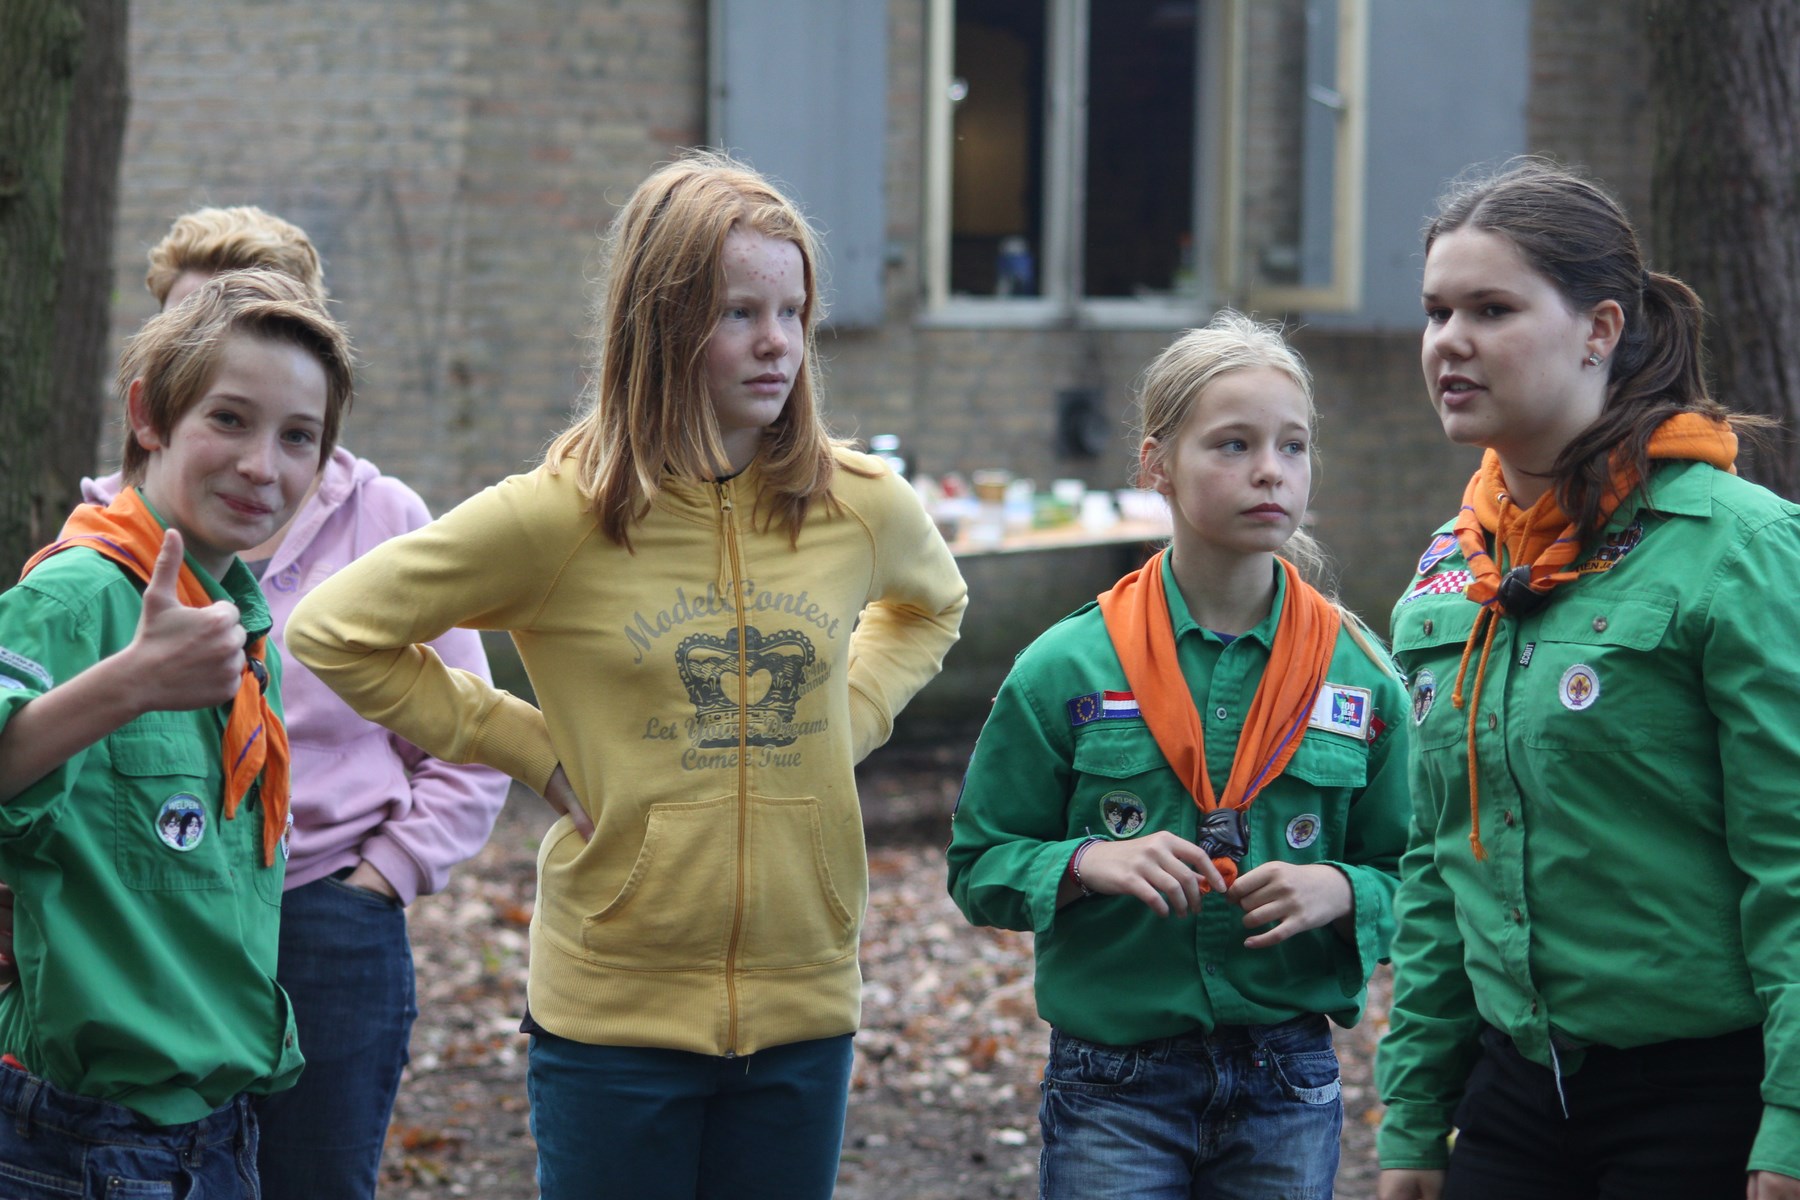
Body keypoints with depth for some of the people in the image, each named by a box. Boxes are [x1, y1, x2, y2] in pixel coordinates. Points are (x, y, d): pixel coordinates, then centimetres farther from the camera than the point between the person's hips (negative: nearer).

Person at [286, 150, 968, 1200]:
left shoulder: (865, 508, 1)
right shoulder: (557, 517, -9)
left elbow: (931, 606, 25)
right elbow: (332, 633, -2)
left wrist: (849, 716, 8)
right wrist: (531, 748, -4)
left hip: (805, 1006, 3)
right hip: (614, 1008, -3)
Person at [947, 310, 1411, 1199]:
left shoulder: (1358, 677, 3)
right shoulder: (1065, 670, -2)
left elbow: (1409, 882, 7)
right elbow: (979, 867, 1)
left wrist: (1340, 892, -13)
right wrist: (1090, 864, -17)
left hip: (1288, 1089, 2)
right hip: (1112, 1087, -2)